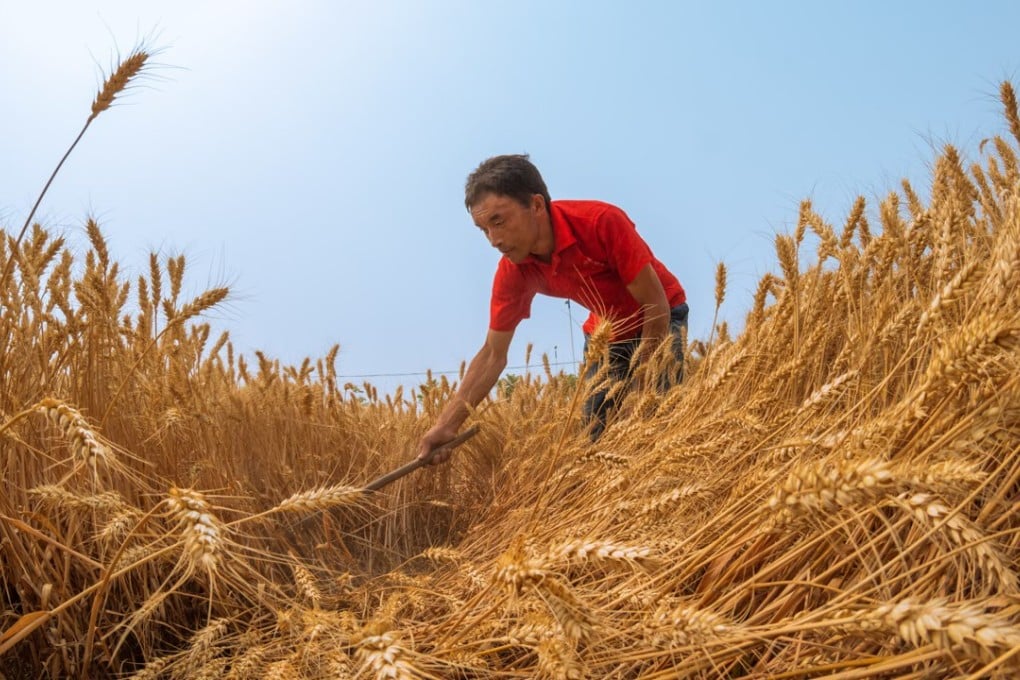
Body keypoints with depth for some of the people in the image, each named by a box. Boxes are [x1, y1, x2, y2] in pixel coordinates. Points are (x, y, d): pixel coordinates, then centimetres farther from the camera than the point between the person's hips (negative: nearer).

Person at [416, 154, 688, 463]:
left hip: (661, 320, -4)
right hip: (605, 331, 4)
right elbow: (492, 354, -13)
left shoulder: (602, 221, -33)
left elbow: (656, 305, -25)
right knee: (596, 430, -1)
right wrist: (447, 424, -22)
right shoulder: (513, 271, -19)